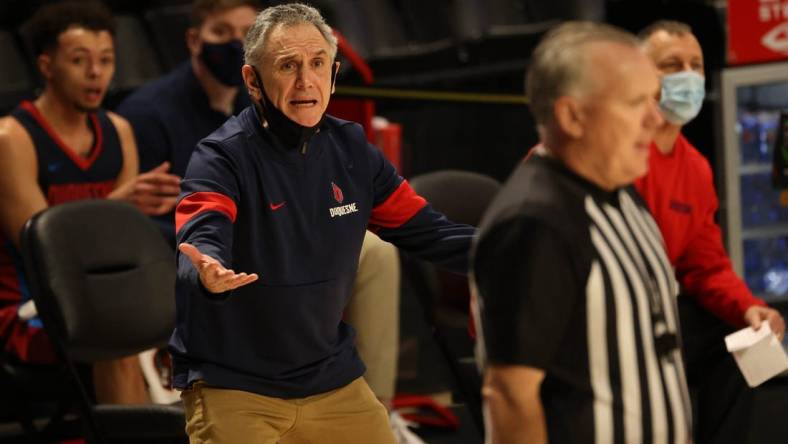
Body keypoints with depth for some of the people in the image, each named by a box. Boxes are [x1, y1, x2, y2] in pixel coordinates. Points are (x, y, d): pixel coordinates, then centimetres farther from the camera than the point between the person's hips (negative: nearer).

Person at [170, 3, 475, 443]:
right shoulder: (222, 157, -15)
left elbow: (426, 230, 7)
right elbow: (202, 239, -31)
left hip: (333, 378, 5)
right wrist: (207, 274, -55)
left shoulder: (352, 149, 3)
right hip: (233, 387, -5)